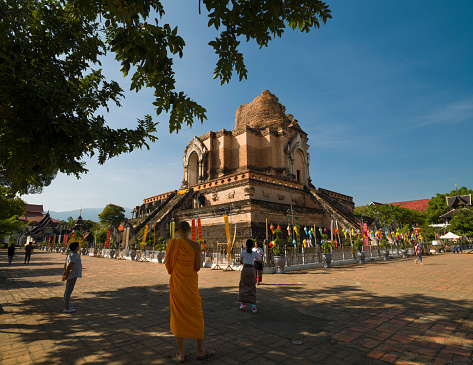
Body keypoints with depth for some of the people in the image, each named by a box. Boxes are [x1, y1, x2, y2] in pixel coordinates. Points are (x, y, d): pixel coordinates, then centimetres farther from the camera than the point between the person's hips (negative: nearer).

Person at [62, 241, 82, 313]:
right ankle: (66, 308, 5)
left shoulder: (71, 254, 11)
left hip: (71, 275, 10)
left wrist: (65, 274, 10)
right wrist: (66, 276, -13)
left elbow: (65, 264, 14)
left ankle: (66, 306, 26)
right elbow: (69, 266, -23)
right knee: (68, 291, -2)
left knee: (67, 291, 16)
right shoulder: (74, 255, -20)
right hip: (72, 275, -10)